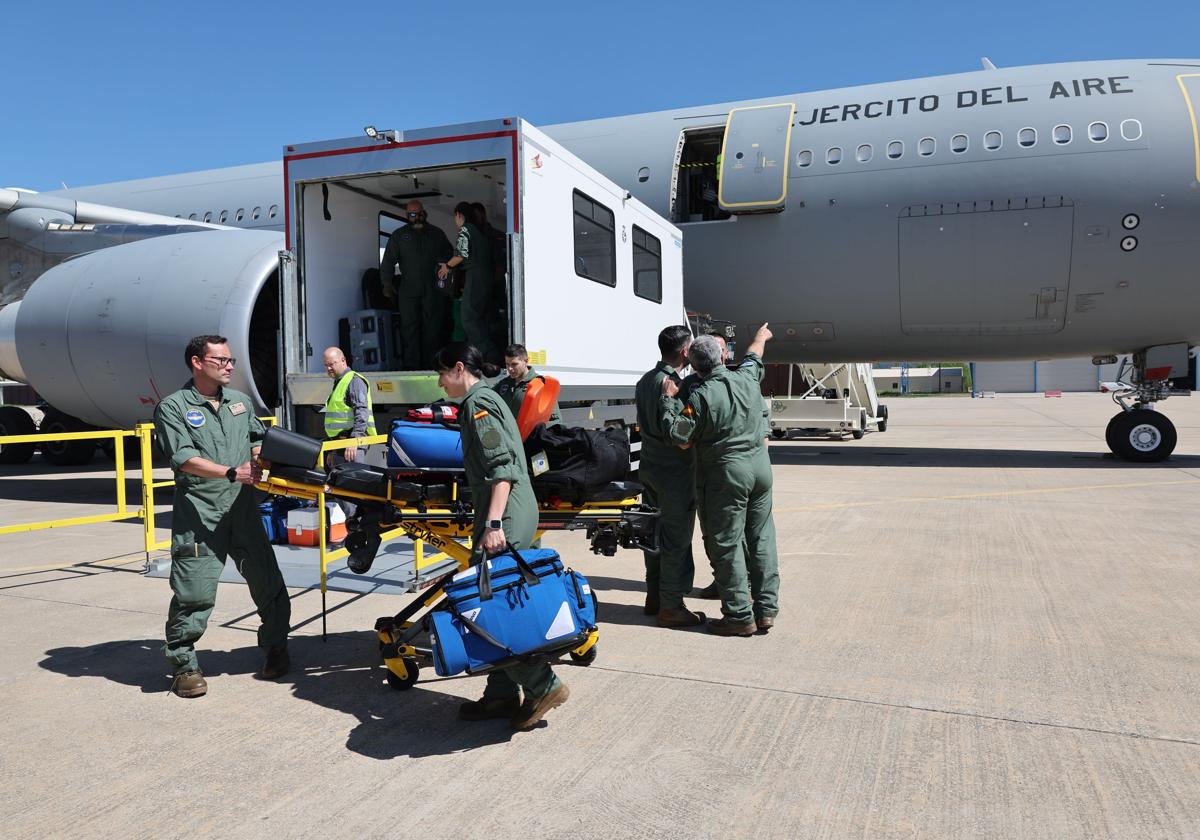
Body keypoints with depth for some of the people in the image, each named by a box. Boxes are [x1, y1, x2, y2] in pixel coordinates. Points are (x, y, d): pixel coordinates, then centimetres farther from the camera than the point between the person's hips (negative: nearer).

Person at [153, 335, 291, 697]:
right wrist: (232, 473, -22)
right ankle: (184, 664, 13)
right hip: (198, 516, -5)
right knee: (194, 593, -5)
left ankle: (276, 650, 25)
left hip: (243, 510, 5)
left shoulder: (240, 401, 16)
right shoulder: (173, 407, -2)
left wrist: (260, 458, 1)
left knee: (268, 583, 8)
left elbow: (259, 438, 24)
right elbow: (183, 458, -14)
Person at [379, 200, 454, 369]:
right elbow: (388, 262, 9)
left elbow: (449, 257, 16)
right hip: (408, 290, -1)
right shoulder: (398, 235, 12)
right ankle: (411, 366, -5)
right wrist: (387, 283, -4)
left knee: (434, 328, -3)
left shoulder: (436, 233, 15)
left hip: (433, 290, 1)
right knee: (409, 328, -6)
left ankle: (431, 365, 2)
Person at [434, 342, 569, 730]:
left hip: (504, 522, -10)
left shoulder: (478, 403, -9)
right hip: (512, 519, 10)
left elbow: (501, 467, -21)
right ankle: (501, 694, 20)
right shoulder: (487, 398, 21)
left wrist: (493, 523, -27)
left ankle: (543, 686, 0)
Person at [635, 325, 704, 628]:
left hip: (649, 467, 9)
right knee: (677, 539, -1)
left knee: (655, 533, 17)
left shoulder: (645, 380, 10)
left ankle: (654, 595, 27)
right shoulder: (673, 384, -19)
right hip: (675, 471, -9)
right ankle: (671, 607, 6)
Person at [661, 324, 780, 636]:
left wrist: (668, 400, -4)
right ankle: (766, 609, 20)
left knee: (726, 545, 2)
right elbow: (753, 357, 25)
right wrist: (760, 338, 47)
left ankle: (740, 616, 5)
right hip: (760, 467, 7)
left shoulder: (701, 396, -16)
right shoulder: (746, 378, 2)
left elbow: (681, 439, -13)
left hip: (725, 476, -7)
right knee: (761, 540, 13)